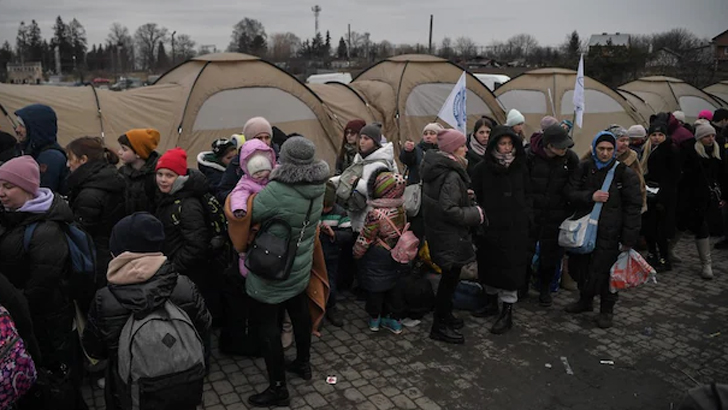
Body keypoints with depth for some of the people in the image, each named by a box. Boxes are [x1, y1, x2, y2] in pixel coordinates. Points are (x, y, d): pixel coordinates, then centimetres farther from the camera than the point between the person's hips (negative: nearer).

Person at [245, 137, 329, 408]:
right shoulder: (317, 187, -8)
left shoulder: (277, 191, -30)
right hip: (299, 267, 7)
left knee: (268, 326, 6)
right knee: (299, 313, 24)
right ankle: (303, 363, 45)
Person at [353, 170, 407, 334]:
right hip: (395, 259, 6)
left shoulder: (376, 214, -28)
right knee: (394, 287, 17)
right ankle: (396, 319, 28)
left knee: (375, 288, 12)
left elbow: (364, 239, -18)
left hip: (376, 260, -5)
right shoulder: (401, 209, -9)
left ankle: (374, 319, 28)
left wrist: (356, 253, -2)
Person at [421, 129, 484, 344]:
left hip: (437, 231, 10)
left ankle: (445, 316, 36)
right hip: (450, 237, -10)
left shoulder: (434, 169, 6)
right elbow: (449, 211, -28)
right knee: (450, 278, 3)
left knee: (449, 277, 22)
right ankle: (440, 327, 15)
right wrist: (476, 214, -15)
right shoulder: (451, 176, -24)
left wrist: (464, 196, 10)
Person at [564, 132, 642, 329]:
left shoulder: (625, 173, -5)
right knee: (577, 266, 12)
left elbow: (632, 208, -5)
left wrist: (628, 239, -9)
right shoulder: (583, 168, 4)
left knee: (605, 271, -2)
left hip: (609, 232, -4)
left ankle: (607, 309, 21)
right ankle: (585, 300, 36)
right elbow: (571, 194, 3)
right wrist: (590, 196, -17)